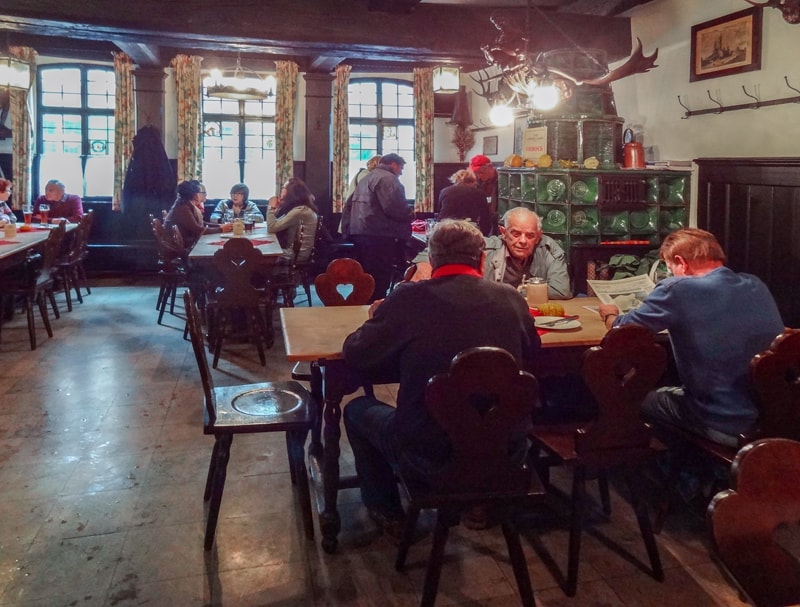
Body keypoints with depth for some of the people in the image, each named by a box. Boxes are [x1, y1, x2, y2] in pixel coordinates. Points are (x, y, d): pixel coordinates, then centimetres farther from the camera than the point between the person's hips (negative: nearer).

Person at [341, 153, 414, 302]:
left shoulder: (366, 178, 25)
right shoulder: (387, 178, -8)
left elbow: (349, 205, 25)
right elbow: (393, 207, -20)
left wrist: (347, 230, 24)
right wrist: (410, 214, -3)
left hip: (359, 232, 10)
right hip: (378, 235, -10)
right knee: (378, 281, -7)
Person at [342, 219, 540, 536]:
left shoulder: (409, 298, -14)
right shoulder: (511, 298, -5)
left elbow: (354, 356, -5)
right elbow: (531, 355, 14)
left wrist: (376, 319, 16)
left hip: (429, 455, -3)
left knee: (357, 409, 24)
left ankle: (387, 512, 34)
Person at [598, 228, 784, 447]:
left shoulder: (678, 290, -16)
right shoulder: (756, 285, 2)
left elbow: (623, 329, -2)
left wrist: (610, 315, 20)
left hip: (725, 425, -6)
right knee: (666, 392, 29)